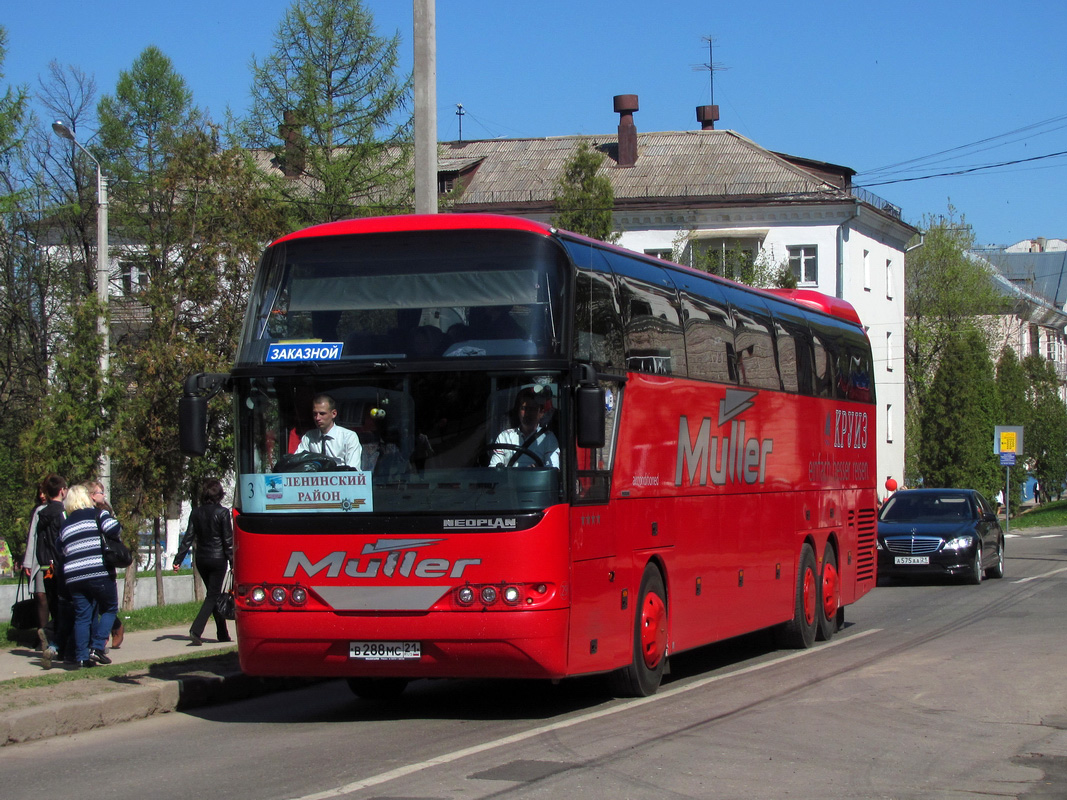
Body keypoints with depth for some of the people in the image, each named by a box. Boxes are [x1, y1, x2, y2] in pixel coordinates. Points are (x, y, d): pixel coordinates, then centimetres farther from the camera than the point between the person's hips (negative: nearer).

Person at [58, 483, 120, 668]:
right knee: (109, 609, 9)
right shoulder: (97, 514, 0)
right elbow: (114, 530, -13)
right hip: (99, 574, -5)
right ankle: (97, 647, -5)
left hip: (73, 577, 5)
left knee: (82, 616, 8)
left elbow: (62, 552, 20)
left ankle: (81, 657, 3)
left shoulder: (65, 525, 20)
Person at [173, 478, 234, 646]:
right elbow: (228, 540, -10)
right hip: (218, 558, -5)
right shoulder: (222, 512, -10)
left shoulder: (196, 512, 2)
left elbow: (188, 537, 1)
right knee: (213, 596, -2)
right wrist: (233, 562, -5)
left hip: (201, 559, 5)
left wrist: (178, 560, 3)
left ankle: (222, 634, 21)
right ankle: (196, 630, -19)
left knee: (214, 594, 16)